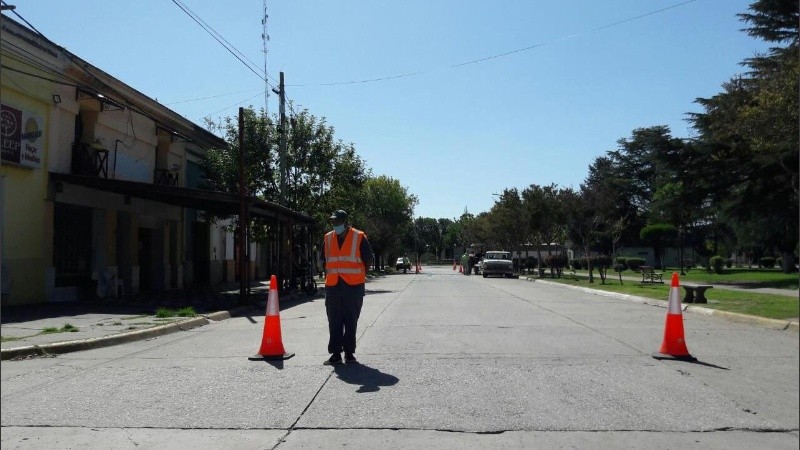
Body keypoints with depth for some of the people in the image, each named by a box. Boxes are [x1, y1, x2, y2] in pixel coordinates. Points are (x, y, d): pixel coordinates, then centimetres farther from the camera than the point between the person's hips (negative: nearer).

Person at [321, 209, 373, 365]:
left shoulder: (359, 237, -3)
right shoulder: (328, 238, 9)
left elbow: (368, 260, 4)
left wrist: (358, 274, 8)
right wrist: (328, 277, 13)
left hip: (354, 286, -3)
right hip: (332, 286, 3)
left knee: (351, 322, 5)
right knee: (334, 322, 4)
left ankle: (349, 352, 15)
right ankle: (335, 354, 9)